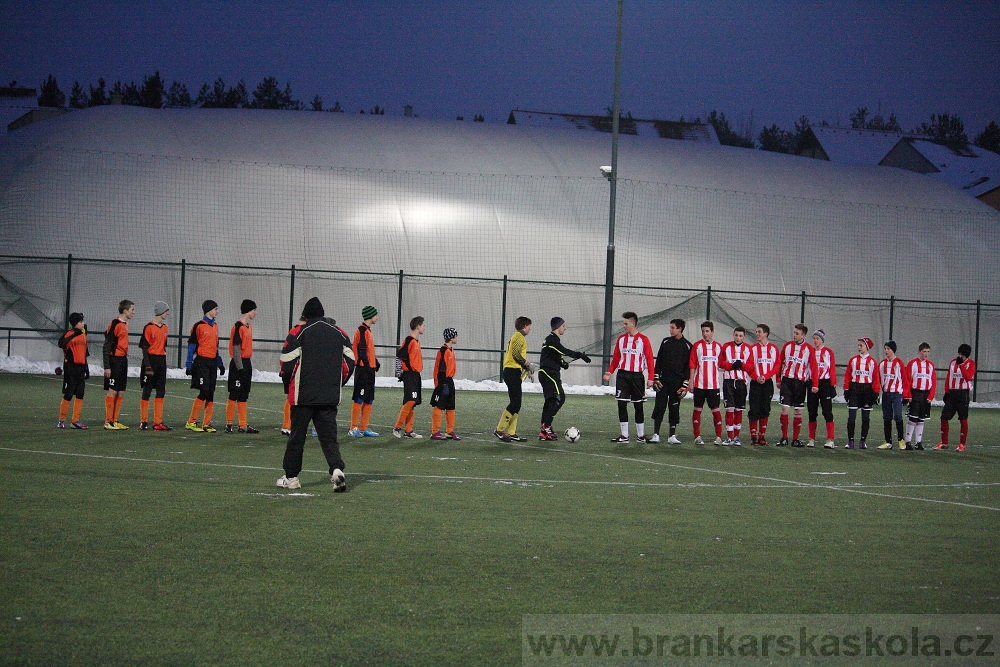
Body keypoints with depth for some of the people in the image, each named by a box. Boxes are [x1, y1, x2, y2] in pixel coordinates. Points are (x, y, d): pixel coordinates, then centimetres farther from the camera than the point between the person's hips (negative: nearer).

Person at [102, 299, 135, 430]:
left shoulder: (125, 324, 14)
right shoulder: (115, 324, -13)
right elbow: (107, 345, -15)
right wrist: (107, 366, -18)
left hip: (123, 361, 9)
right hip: (115, 361, -9)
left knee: (121, 393, 9)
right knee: (112, 392, -6)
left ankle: (115, 421, 15)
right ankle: (108, 423, -2)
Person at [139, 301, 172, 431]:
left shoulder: (164, 327, 13)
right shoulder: (149, 327, -10)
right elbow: (144, 347, -12)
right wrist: (148, 366, -18)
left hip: (161, 361, 7)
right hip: (151, 360, -7)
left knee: (161, 392, 6)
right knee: (147, 391, 0)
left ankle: (158, 423, 10)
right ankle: (143, 422, 7)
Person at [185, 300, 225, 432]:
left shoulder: (215, 326, 15)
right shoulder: (199, 326, -8)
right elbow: (191, 346, -7)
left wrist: (220, 364, 19)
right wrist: (189, 365, -10)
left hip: (212, 363, 7)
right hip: (202, 363, -7)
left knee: (211, 394, 5)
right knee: (204, 392, -12)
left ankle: (206, 424, 9)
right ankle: (191, 422, -5)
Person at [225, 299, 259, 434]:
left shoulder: (249, 327, 15)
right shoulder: (238, 327, -13)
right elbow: (236, 348, -16)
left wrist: (249, 366, 16)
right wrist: (240, 368, -19)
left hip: (247, 363, 9)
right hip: (239, 364, -9)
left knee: (243, 397, 10)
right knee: (234, 395, -5)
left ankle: (243, 425, 14)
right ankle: (229, 424, 0)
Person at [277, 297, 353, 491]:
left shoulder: (301, 332, -3)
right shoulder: (338, 333, 8)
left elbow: (286, 360, -6)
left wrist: (290, 387, 10)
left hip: (303, 395, -3)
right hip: (330, 397, 3)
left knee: (297, 435, 8)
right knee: (328, 435, 5)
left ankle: (291, 477, 14)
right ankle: (337, 469, -17)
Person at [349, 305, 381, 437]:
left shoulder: (368, 330, 17)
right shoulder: (362, 330, -12)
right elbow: (361, 350, -18)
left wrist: (375, 362, 18)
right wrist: (367, 366, -20)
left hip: (369, 369, 10)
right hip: (363, 370, -10)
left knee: (369, 400, 11)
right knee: (359, 399, -7)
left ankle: (364, 428, 15)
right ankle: (353, 429, -4)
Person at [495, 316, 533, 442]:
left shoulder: (516, 336, 22)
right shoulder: (519, 336, -8)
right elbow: (516, 353, -20)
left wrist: (525, 366, 15)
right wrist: (527, 364, -11)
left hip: (510, 372, 11)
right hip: (513, 372, -11)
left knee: (515, 404, 10)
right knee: (515, 403, -10)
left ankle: (512, 433, 10)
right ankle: (500, 430, -9)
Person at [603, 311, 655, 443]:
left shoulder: (643, 340, -3)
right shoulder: (621, 339, 9)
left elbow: (649, 359, -4)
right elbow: (616, 358, 13)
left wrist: (650, 378, -10)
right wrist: (609, 372, -1)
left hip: (637, 376, -3)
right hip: (622, 375, 3)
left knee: (638, 406, 4)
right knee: (622, 404, -1)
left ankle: (641, 435, 13)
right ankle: (624, 435, 3)